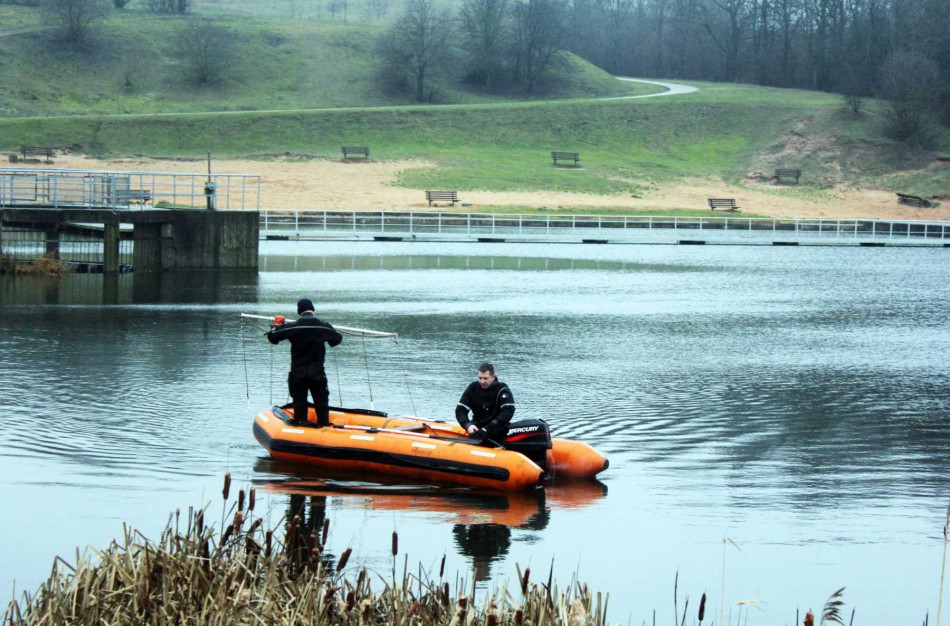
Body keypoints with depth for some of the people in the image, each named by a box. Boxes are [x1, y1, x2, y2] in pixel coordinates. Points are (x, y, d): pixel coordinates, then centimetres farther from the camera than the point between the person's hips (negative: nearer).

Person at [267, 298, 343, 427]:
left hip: (297, 374, 0)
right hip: (317, 373, 0)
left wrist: (276, 325, 16)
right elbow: (338, 339, 10)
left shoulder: (291, 327, -9)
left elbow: (272, 337, -3)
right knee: (321, 404, 10)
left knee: (299, 403, 9)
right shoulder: (324, 327, -5)